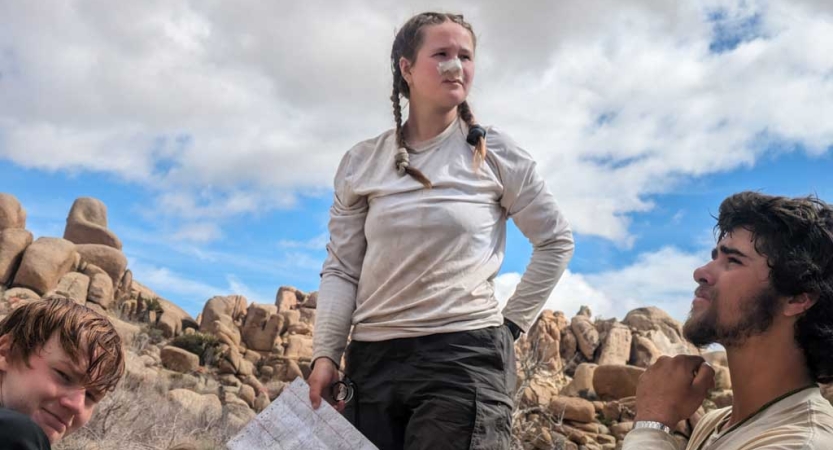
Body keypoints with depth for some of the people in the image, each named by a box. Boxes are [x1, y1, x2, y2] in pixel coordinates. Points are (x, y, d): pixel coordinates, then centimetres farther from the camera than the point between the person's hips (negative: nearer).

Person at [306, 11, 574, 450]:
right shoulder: (361, 163, 5)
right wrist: (324, 354, -4)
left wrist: (513, 322, 3)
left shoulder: (494, 152, 0)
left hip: (465, 356, -2)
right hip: (372, 358, 3)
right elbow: (341, 268, 5)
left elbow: (556, 241, 6)